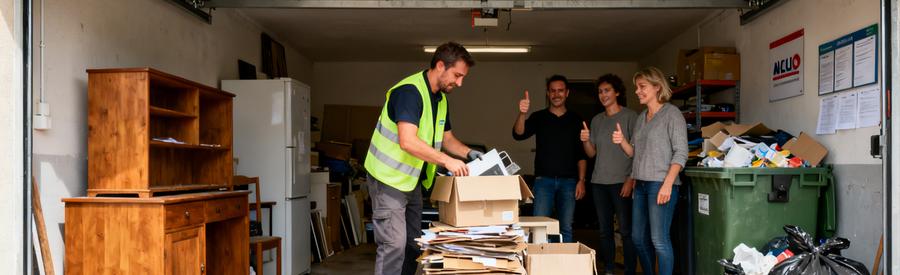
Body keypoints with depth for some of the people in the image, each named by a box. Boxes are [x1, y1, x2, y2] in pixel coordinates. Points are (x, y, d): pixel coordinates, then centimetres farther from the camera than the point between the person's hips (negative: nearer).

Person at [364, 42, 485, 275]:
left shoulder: (440, 98, 8)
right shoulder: (410, 91, -22)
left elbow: (446, 138, 19)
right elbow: (407, 141, -33)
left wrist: (468, 152, 0)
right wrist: (447, 161, -31)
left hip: (413, 180, 9)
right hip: (389, 178, -9)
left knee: (412, 244, 13)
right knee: (394, 244, -11)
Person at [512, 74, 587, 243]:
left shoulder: (576, 120, 10)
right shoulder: (539, 117, 6)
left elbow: (582, 154, 8)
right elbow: (518, 134, -11)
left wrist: (581, 180, -2)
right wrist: (522, 114, -29)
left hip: (568, 180, 1)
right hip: (544, 179, -1)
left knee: (566, 228, 4)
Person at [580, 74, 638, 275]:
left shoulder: (629, 116, -1)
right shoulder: (597, 120, 15)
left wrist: (631, 180, -14)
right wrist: (585, 141, -5)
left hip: (621, 181, -5)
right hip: (599, 182, 5)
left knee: (626, 230, -6)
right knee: (604, 230, 8)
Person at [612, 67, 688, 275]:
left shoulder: (672, 114, -4)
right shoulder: (641, 118, 17)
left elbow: (681, 152, -11)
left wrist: (667, 184, -20)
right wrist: (622, 141, -1)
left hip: (661, 183, -8)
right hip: (641, 185, 8)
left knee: (659, 239, -9)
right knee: (638, 238, 11)